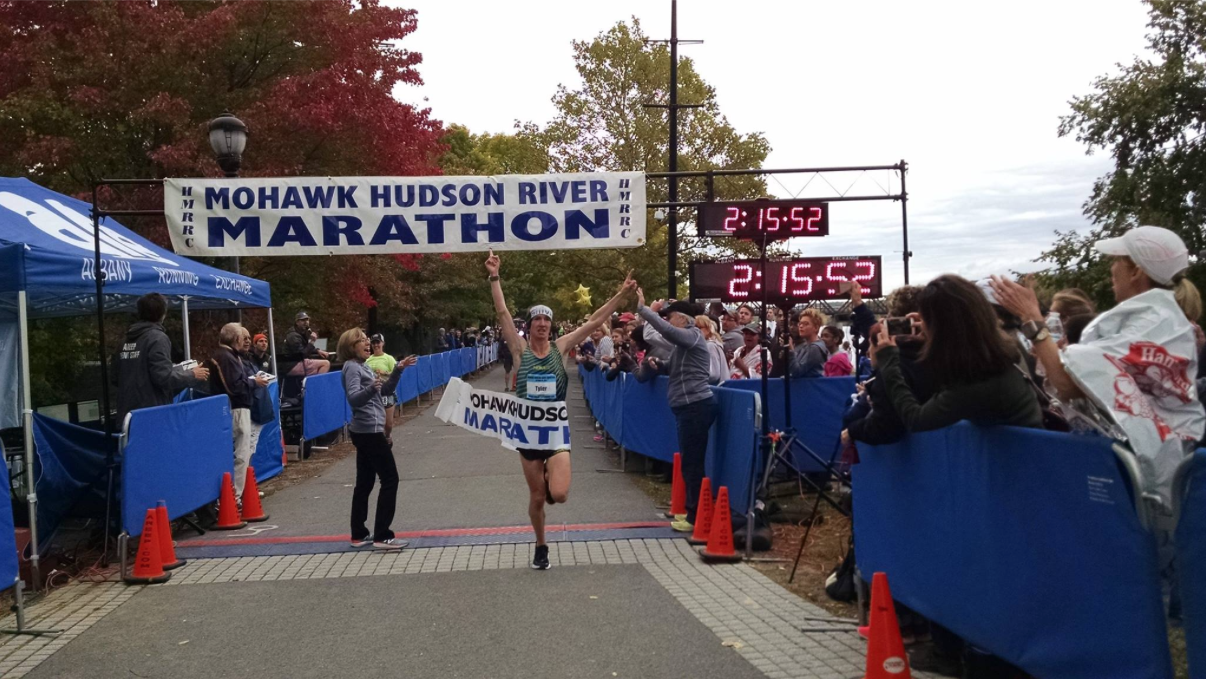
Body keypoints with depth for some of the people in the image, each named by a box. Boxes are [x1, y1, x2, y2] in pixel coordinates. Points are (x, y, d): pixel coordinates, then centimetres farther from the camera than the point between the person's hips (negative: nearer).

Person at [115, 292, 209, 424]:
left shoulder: (127, 340, 12)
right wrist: (192, 375, -4)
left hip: (129, 413, 7)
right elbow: (163, 376, -18)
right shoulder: (157, 338, -11)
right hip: (152, 413, -7)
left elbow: (116, 376, 19)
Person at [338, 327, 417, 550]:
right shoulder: (352, 367, -13)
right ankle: (382, 536, -7)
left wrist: (398, 369, 7)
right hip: (369, 431, -10)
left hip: (366, 432, 10)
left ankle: (359, 535, 16)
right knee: (390, 479, -8)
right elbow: (353, 398, -26)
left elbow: (387, 389, 18)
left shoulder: (363, 366, 15)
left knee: (365, 482, 11)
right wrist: (370, 388, -44)